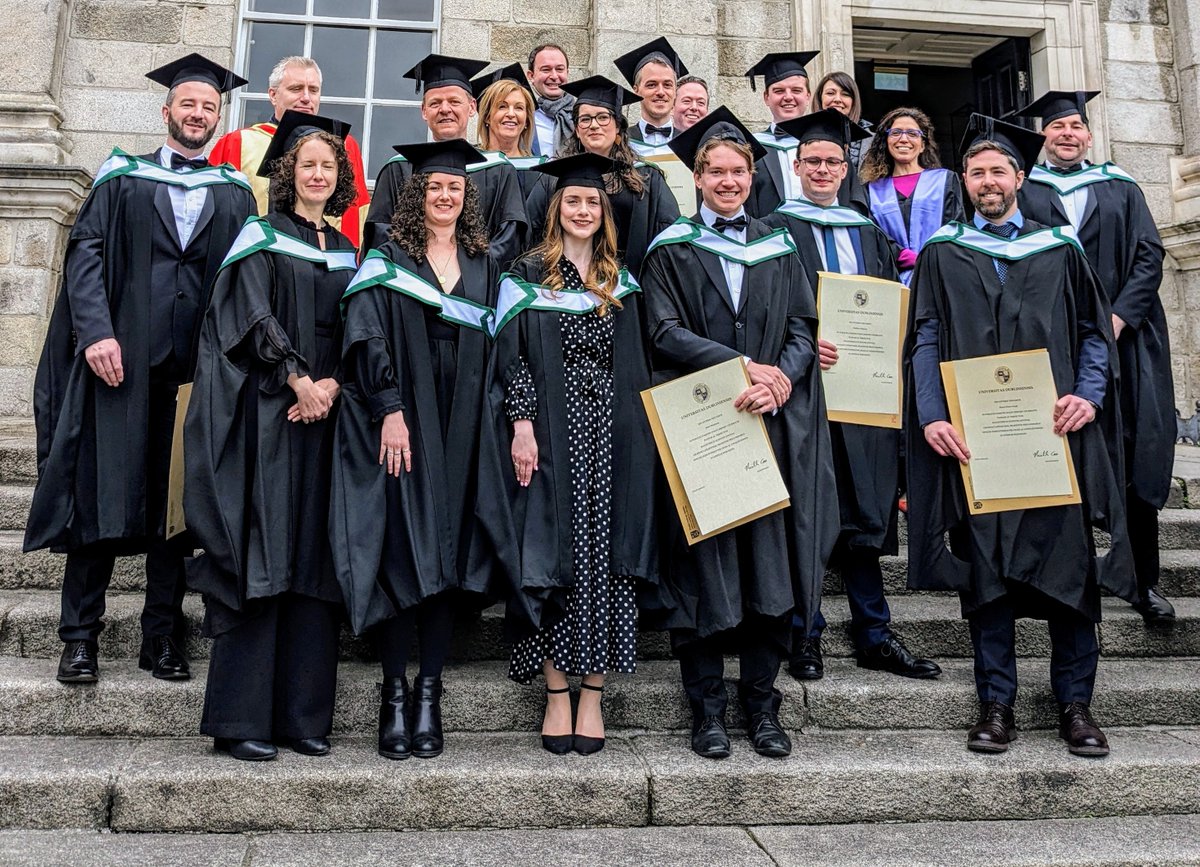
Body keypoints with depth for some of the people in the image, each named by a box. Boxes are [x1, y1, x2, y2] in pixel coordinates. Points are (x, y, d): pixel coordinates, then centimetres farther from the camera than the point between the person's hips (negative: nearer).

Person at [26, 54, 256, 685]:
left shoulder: (236, 195, 14)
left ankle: (162, 636, 13)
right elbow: (86, 252, 2)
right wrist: (96, 332, -13)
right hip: (122, 360, -1)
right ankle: (80, 636, 9)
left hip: (198, 367, 1)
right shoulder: (123, 179, 12)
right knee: (100, 490, -1)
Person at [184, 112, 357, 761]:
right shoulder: (262, 237, 4)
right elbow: (254, 317, -8)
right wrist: (298, 379, -18)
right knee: (261, 556, -8)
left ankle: (302, 715, 8)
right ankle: (239, 720, -1)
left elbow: (353, 335, 11)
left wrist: (331, 384, -7)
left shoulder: (345, 252, 18)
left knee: (314, 560, 2)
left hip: (323, 415, 5)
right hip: (264, 414, -5)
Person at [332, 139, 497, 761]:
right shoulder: (388, 259, 5)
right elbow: (368, 335, -5)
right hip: (401, 425, -3)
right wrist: (390, 410, -15)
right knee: (402, 551, -5)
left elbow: (494, 347, 14)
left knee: (446, 553, 1)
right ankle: (394, 695, 4)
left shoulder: (482, 266, 15)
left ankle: (428, 693, 8)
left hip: (459, 430, 3)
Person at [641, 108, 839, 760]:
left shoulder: (778, 248, 16)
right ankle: (706, 707, 10)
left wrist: (777, 379, -12)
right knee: (704, 566, -1)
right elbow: (666, 332, -5)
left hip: (773, 428, 3)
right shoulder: (672, 250, 7)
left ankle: (761, 705, 12)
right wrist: (743, 367, -14)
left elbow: (804, 329, 8)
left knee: (771, 563, 1)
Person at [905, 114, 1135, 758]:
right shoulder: (941, 253, 11)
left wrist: (1089, 395, -7)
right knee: (986, 569, 2)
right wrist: (931, 416, -10)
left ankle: (1075, 703, 13)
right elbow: (925, 341, 3)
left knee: (1069, 561, 1)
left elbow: (1094, 331, 11)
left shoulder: (1060, 249, 14)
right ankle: (996, 702, 12)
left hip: (1055, 434, 1)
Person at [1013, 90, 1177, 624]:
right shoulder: (1022, 192, 11)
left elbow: (1148, 257, 7)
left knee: (1136, 460, -1)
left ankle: (1146, 583, 7)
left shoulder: (1121, 189, 16)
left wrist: (1117, 319, -8)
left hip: (1121, 338, 2)